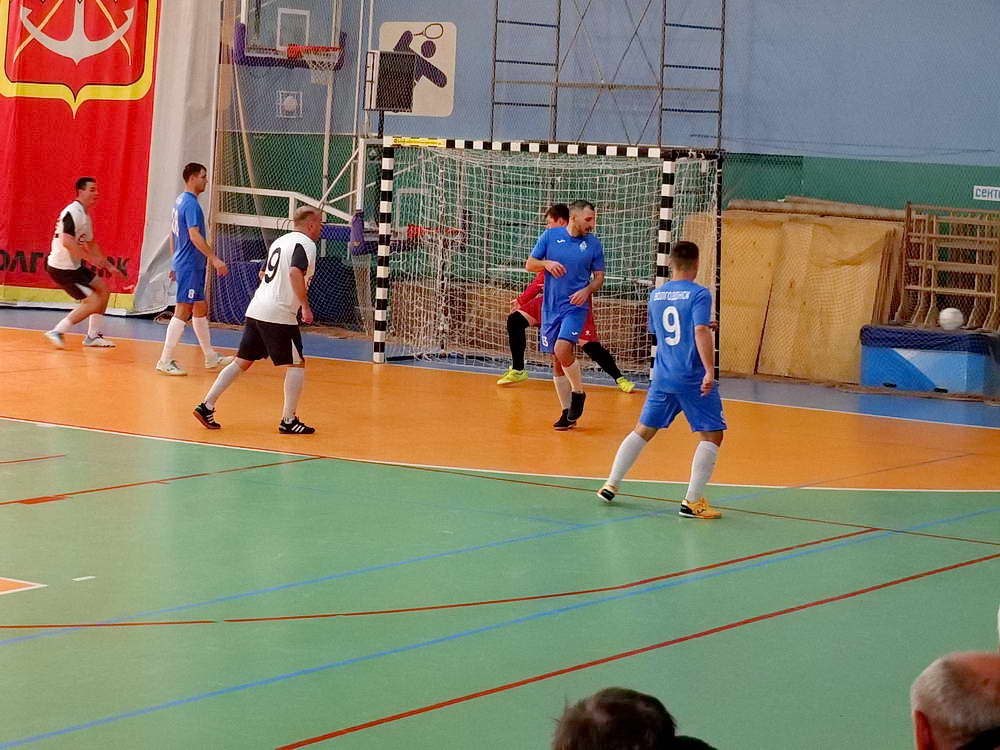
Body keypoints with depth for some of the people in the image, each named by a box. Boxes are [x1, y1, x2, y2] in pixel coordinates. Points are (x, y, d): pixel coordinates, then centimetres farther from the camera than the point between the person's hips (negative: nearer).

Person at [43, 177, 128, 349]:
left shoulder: (85, 214, 14)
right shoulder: (72, 212, -18)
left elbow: (91, 244, 26)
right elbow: (67, 242, -31)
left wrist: (108, 265, 23)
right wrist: (90, 258, -28)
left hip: (74, 265, 10)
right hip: (62, 268, -10)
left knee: (103, 289, 15)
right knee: (93, 302, -13)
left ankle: (93, 336, 21)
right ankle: (57, 332, -6)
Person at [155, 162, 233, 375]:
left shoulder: (180, 201, 13)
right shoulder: (191, 204, -17)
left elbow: (173, 234, 20)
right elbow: (195, 236, -25)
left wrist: (174, 263, 25)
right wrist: (215, 259, -25)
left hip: (182, 263, 11)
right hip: (190, 266, -11)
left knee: (201, 310, 16)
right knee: (183, 311, -9)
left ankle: (211, 358, 25)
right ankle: (165, 361, -8)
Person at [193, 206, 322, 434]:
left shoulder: (280, 241, 19)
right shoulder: (305, 244, -8)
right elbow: (295, 272, -26)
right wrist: (305, 305, -21)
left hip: (256, 310, 8)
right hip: (279, 315, -8)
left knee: (242, 362, 13)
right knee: (296, 365, 1)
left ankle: (207, 406, 10)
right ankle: (288, 421, 0)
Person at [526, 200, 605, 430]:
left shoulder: (593, 243, 0)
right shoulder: (551, 236, 1)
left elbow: (599, 276, 8)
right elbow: (530, 264, 5)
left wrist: (587, 290, -12)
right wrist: (547, 264, -15)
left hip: (575, 306, -3)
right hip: (551, 307, 3)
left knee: (562, 351, -23)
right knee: (557, 361, 6)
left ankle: (578, 393, 1)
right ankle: (567, 412, 15)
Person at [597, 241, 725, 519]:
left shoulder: (656, 295, 10)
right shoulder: (699, 294, -9)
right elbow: (701, 332, -21)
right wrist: (710, 371, -24)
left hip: (662, 377, 6)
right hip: (693, 378, -6)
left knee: (643, 430, 19)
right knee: (712, 435, 1)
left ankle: (611, 485, 22)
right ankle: (692, 501, -6)